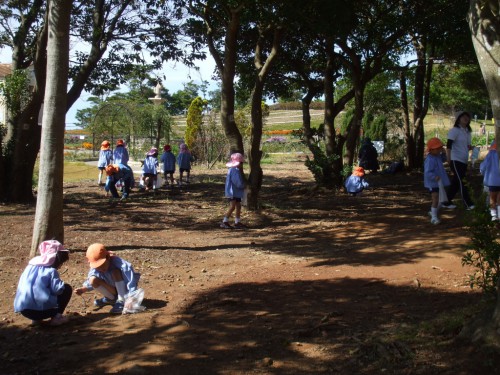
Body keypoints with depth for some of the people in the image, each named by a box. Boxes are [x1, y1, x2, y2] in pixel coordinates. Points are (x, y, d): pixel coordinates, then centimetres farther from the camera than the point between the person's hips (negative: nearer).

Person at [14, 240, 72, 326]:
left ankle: (36, 318, 18)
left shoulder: (30, 266, 16)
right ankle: (56, 317, 3)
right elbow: (58, 289, -18)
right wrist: (62, 284, 6)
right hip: (41, 309, -7)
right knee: (67, 288, 9)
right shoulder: (51, 271, -5)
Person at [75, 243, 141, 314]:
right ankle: (112, 298, 5)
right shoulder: (95, 270, -17)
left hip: (124, 289, -5)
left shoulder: (118, 263, -33)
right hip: (113, 288, 5)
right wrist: (83, 289, -19)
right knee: (93, 280, -17)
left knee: (116, 272, -32)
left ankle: (122, 301, -23)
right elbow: (89, 283, 1)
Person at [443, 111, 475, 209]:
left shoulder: (467, 131, 14)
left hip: (464, 161, 8)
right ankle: (468, 204, -10)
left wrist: (471, 147, -1)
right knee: (461, 183, -9)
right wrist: (448, 160, -20)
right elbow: (448, 146, -14)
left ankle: (447, 202, 19)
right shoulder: (454, 130, -8)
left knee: (456, 183, 10)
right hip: (455, 160, -8)